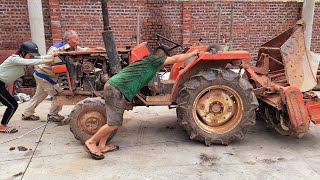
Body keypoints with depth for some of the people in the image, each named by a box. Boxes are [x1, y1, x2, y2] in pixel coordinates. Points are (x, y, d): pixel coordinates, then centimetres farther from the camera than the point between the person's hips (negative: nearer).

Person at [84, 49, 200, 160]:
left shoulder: (146, 61, 24)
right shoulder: (153, 60, -1)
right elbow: (175, 59, 1)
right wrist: (192, 54, 12)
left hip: (112, 86, 10)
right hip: (118, 90, -10)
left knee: (113, 121, 16)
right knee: (115, 123, -4)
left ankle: (102, 146, 22)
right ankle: (91, 143, 6)